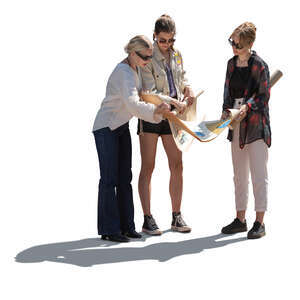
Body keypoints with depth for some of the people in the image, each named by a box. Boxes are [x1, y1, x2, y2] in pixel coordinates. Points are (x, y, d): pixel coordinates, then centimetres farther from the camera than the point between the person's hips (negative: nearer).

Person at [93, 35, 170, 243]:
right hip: (106, 128, -9)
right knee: (109, 179, -5)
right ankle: (108, 229, 1)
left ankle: (126, 226, 14)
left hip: (122, 128, 9)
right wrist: (155, 111, -51)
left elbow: (139, 94, 18)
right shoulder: (124, 73, -25)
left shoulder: (136, 69, 4)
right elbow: (132, 104, -39)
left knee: (125, 178, 9)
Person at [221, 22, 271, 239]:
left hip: (256, 124, -7)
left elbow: (264, 96, -8)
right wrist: (226, 111, 2)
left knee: (259, 174, -4)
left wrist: (247, 106, -22)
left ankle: (260, 222, 0)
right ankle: (240, 219, 19)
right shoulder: (232, 63, 11)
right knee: (239, 175, 11)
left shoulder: (259, 65, -10)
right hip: (237, 125, 7)